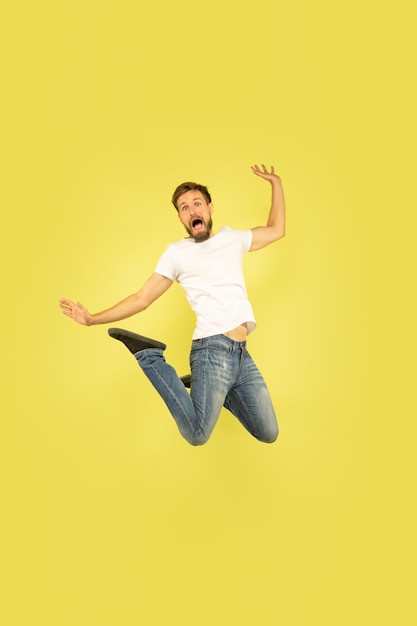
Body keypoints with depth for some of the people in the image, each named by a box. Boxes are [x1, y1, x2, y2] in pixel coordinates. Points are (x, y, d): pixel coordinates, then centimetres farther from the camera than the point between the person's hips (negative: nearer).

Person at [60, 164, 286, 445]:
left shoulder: (232, 238, 15)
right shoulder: (177, 253, 2)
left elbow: (276, 230, 26)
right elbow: (141, 299, 1)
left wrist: (276, 182, 22)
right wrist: (92, 319, -6)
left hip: (242, 354, 5)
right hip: (213, 351, -5)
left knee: (268, 434, 11)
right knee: (197, 434, -18)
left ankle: (206, 388, 27)